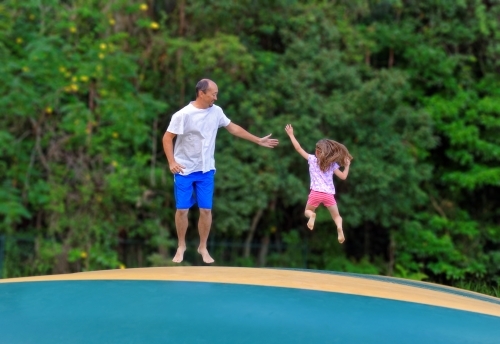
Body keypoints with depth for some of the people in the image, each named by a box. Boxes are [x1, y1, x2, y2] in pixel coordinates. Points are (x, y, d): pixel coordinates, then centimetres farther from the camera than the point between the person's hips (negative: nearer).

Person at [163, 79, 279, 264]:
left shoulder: (216, 111, 0)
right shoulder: (183, 115, -16)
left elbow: (233, 128, 12)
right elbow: (167, 138, -11)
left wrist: (258, 140, 15)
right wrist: (171, 162, -21)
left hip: (206, 171, 4)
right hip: (184, 171, -4)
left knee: (206, 210, 4)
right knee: (182, 210, 2)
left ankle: (203, 247, 18)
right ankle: (181, 246, 20)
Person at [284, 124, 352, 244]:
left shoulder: (312, 159, 2)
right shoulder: (332, 164, 4)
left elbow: (298, 148, 6)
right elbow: (343, 176, 5)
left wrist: (291, 135, 14)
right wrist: (347, 165, 19)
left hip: (316, 193, -1)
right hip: (329, 194, 1)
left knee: (307, 211, 24)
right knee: (336, 216, 15)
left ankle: (312, 215, -15)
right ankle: (339, 227, -21)